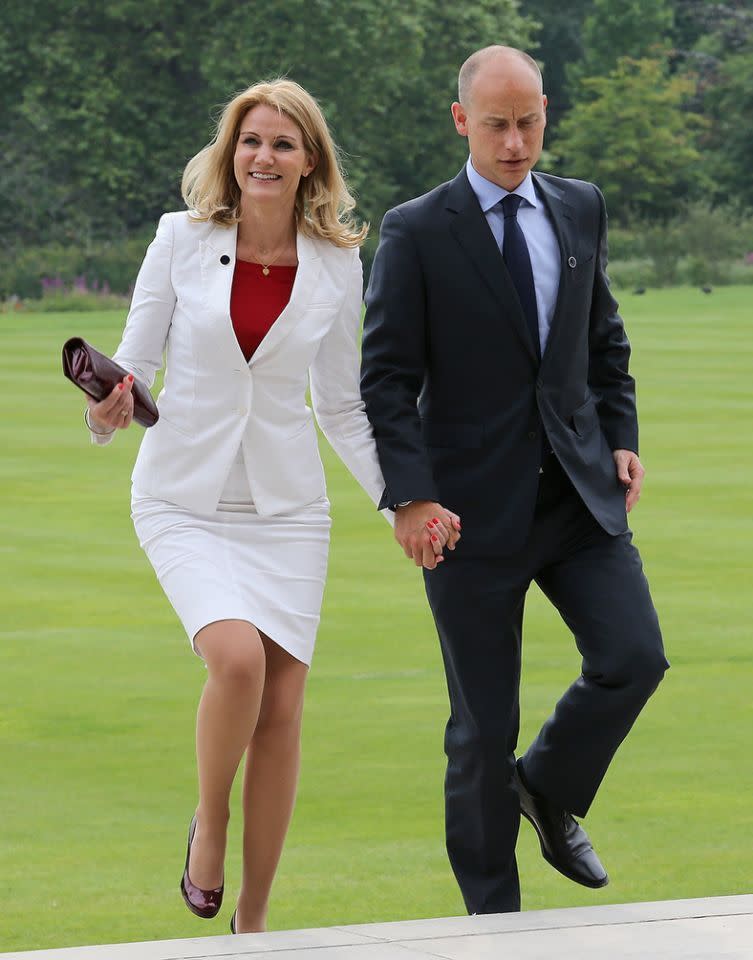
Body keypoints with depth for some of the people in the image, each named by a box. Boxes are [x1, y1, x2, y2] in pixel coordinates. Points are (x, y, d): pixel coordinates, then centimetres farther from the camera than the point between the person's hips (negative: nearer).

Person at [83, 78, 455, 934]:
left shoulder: (337, 266, 3)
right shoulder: (182, 239, -2)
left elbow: (341, 407, 11)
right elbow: (135, 361, 2)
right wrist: (110, 407, -20)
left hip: (284, 506, 2)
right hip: (185, 499, -2)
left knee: (282, 708, -2)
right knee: (238, 656, -26)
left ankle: (251, 923, 11)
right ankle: (208, 822, 3)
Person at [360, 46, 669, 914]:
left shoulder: (580, 209, 8)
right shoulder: (416, 233, -6)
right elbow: (386, 378, -8)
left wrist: (621, 439, 6)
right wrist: (410, 497, -17)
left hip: (579, 495, 4)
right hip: (474, 509, -4)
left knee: (633, 659, -10)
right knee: (483, 725, 2)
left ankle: (549, 791, 19)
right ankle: (492, 913, 16)